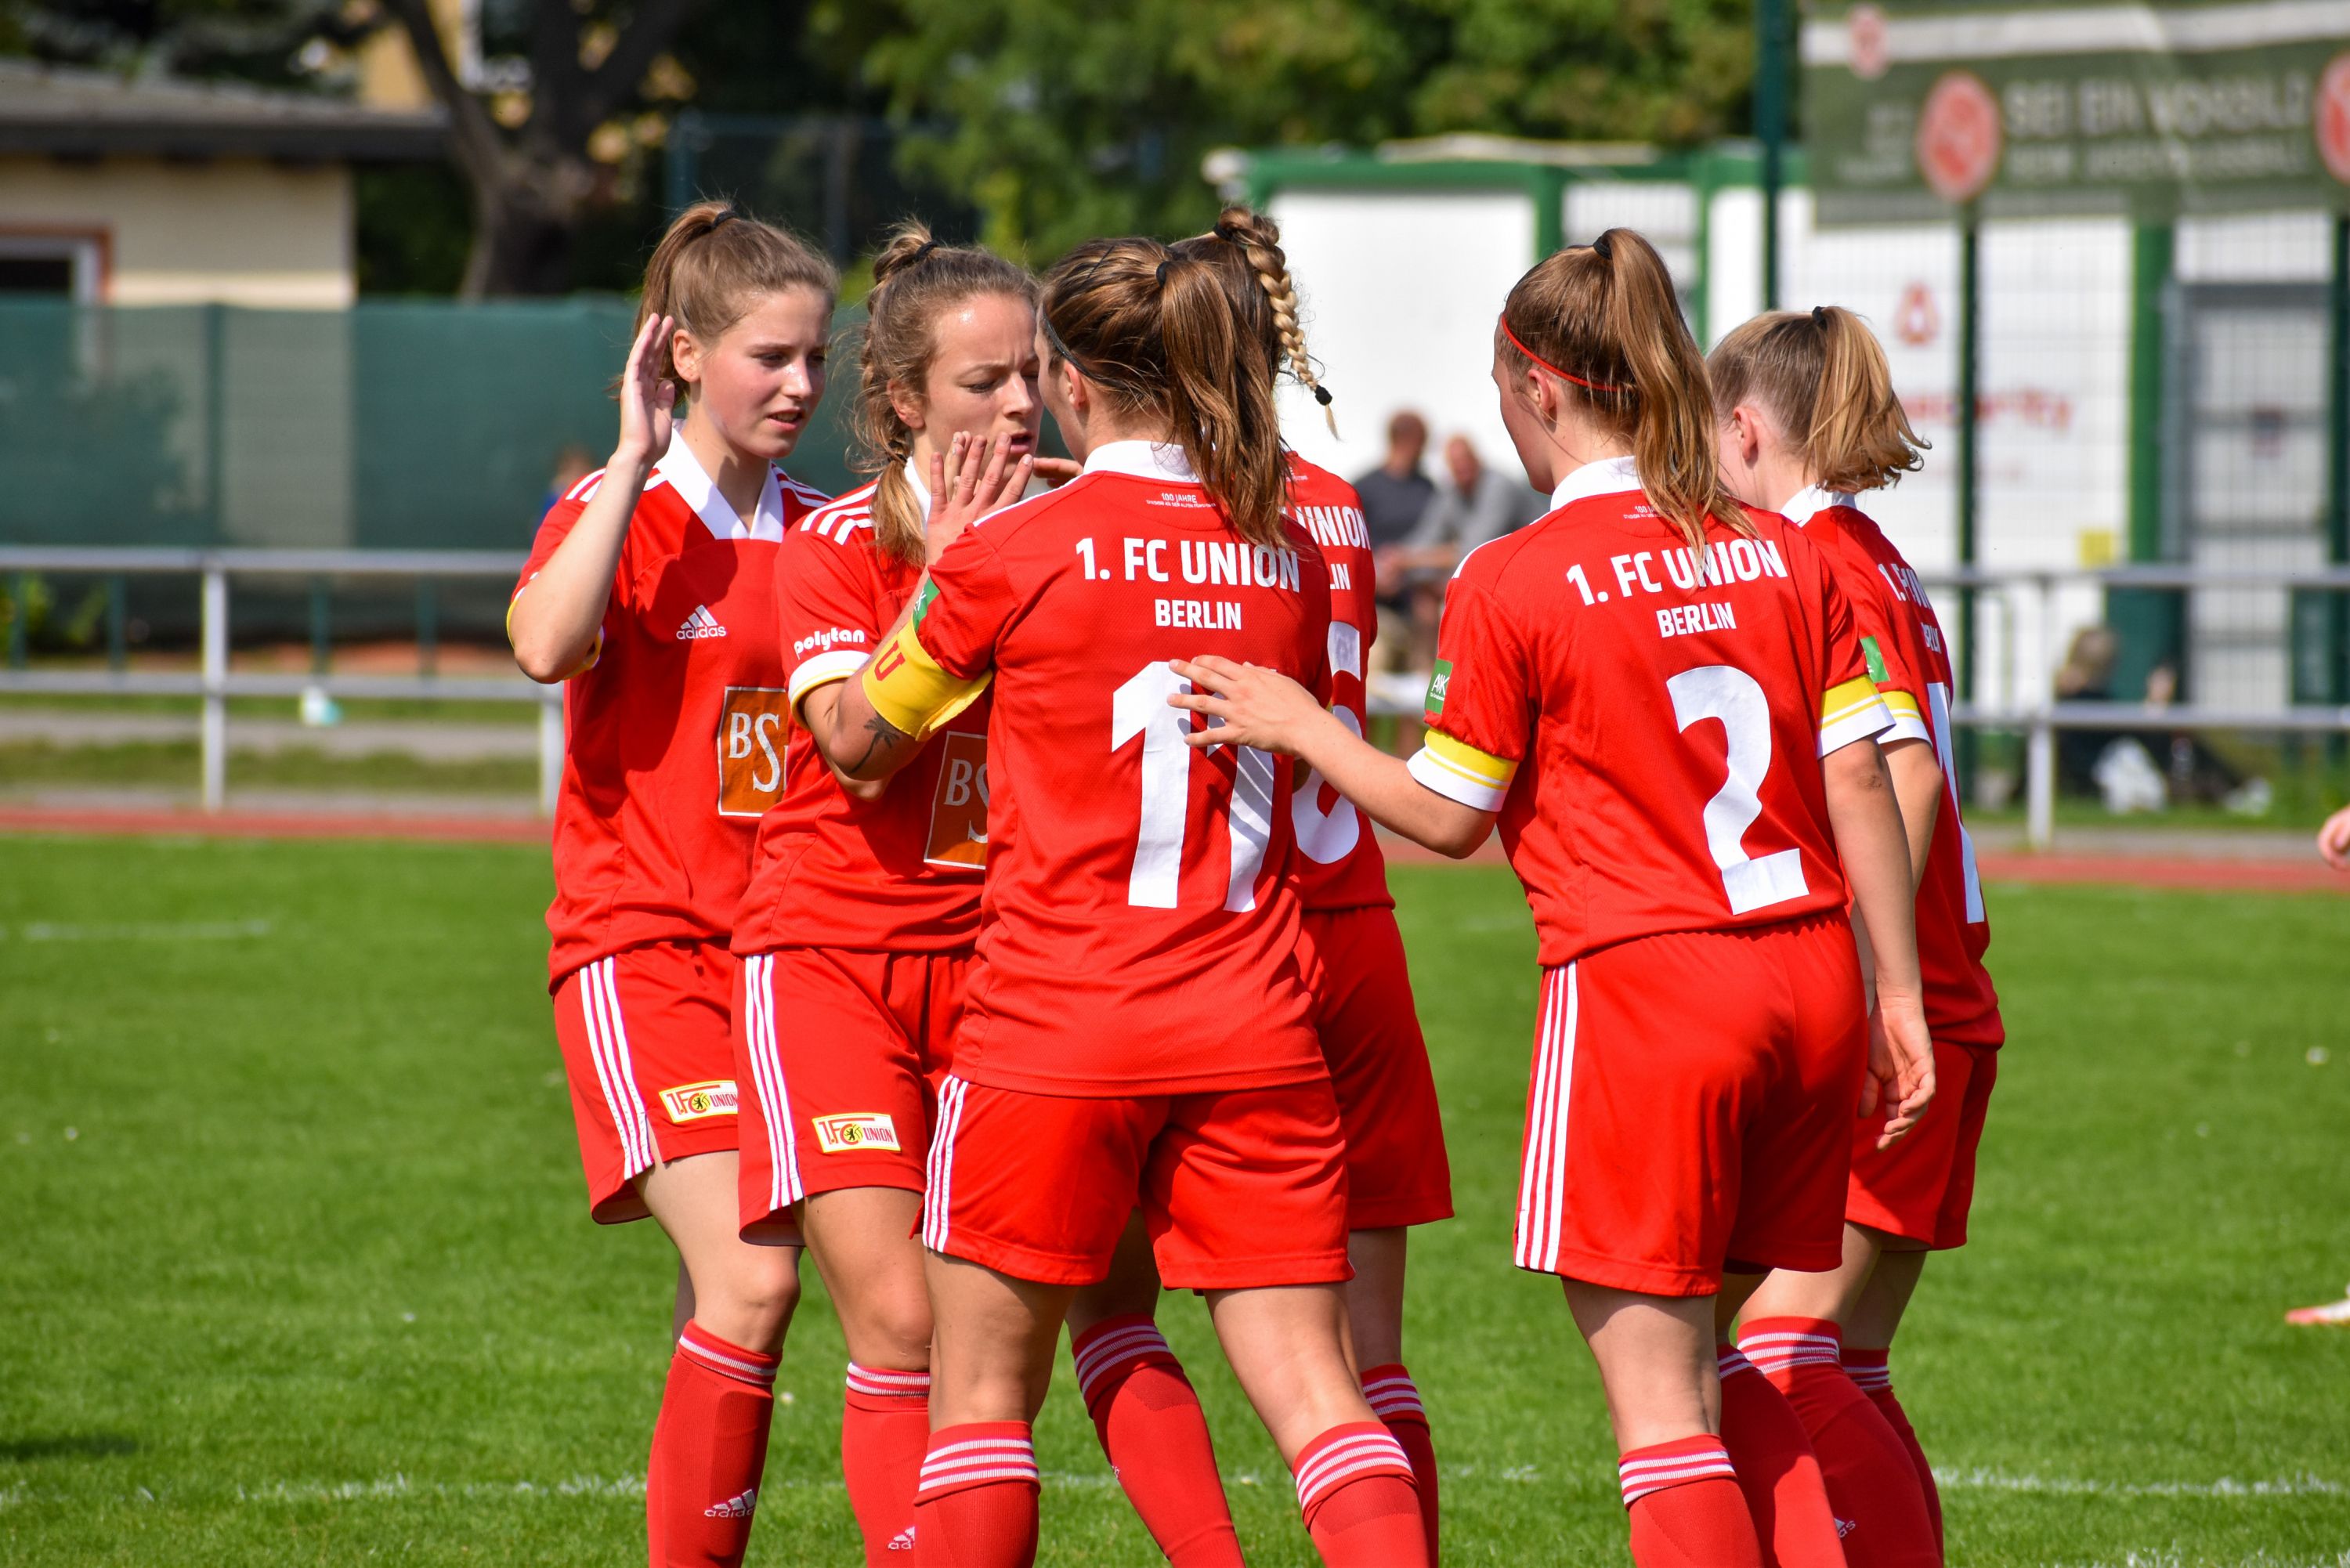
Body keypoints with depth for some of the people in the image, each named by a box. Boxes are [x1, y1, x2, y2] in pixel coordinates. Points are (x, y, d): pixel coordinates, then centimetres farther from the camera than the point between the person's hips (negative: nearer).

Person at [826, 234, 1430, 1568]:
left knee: (982, 1385, 9)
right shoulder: (1287, 555, 6)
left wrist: (946, 559, 19)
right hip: (1252, 1028, 3)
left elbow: (865, 739, 8)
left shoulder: (1013, 554, -6)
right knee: (1313, 1390, 0)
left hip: (1056, 1025, -3)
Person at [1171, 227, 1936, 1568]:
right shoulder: (1784, 554, 7)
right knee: (1716, 1378, 17)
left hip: (1639, 980, -6)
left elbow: (1448, 816, -1)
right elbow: (1858, 776, 5)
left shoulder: (1514, 584, -8)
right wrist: (1901, 996, 10)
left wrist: (1297, 723, 13)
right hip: (1808, 983, 6)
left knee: (1660, 1399, -4)